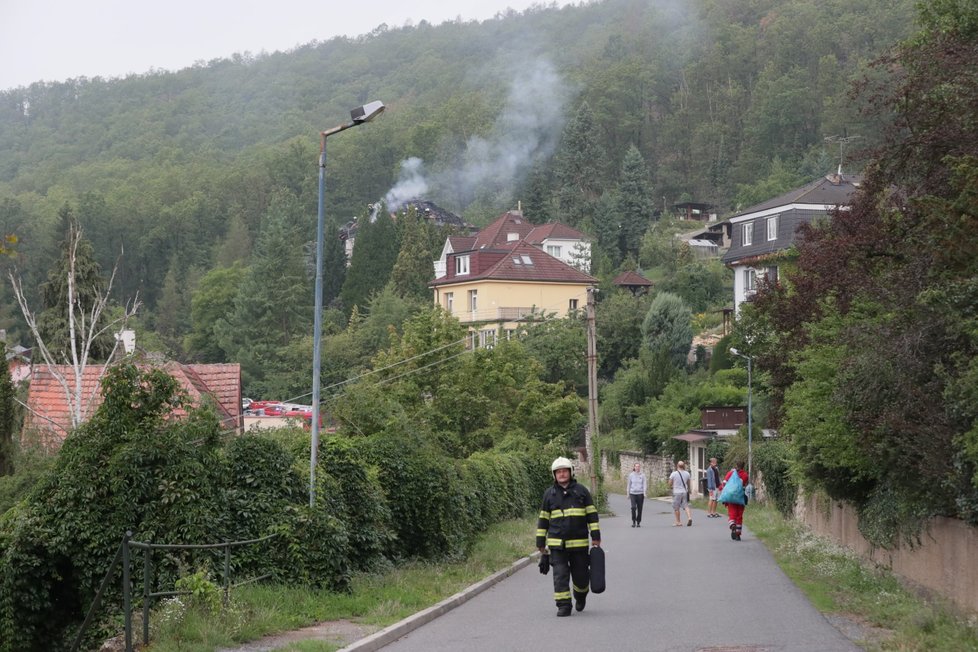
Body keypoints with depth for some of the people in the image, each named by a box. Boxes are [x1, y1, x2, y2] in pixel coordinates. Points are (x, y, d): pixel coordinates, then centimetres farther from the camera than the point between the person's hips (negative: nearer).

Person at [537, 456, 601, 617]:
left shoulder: (581, 491, 4)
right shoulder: (549, 493, 8)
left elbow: (592, 514, 5)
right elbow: (543, 519, 12)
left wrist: (596, 536, -2)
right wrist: (540, 541, 10)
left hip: (579, 543, 0)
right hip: (556, 543, 0)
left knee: (580, 575, 6)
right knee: (560, 575, -7)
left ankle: (580, 596, 35)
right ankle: (563, 605, -3)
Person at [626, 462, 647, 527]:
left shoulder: (642, 475, 3)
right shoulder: (631, 475, 5)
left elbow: (644, 484, 0)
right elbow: (629, 485, 12)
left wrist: (644, 493, -13)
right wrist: (628, 494, 13)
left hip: (640, 493, 0)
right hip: (633, 493, 0)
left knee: (639, 509, 2)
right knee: (633, 507, -16)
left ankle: (638, 522, 15)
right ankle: (633, 521, -3)